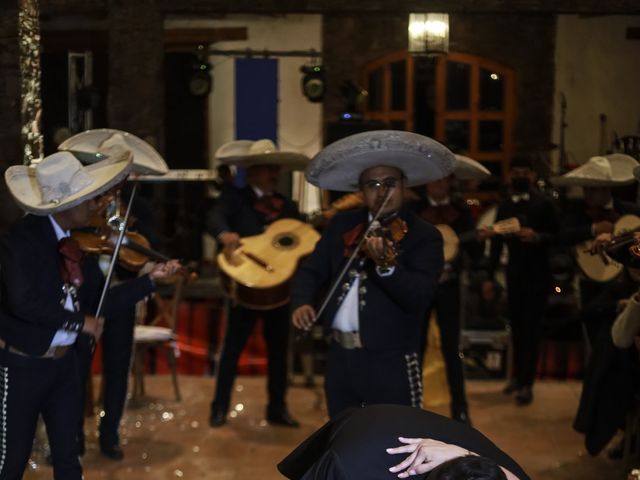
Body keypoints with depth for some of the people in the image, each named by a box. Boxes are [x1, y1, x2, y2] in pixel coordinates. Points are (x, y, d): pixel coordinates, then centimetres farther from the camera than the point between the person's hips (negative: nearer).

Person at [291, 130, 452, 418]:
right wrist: (302, 302, -13)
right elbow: (311, 270, 7)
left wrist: (385, 264, -36)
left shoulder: (425, 236, -7)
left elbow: (419, 298, -19)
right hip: (339, 358, 5)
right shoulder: (341, 225, 10)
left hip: (391, 364, -5)